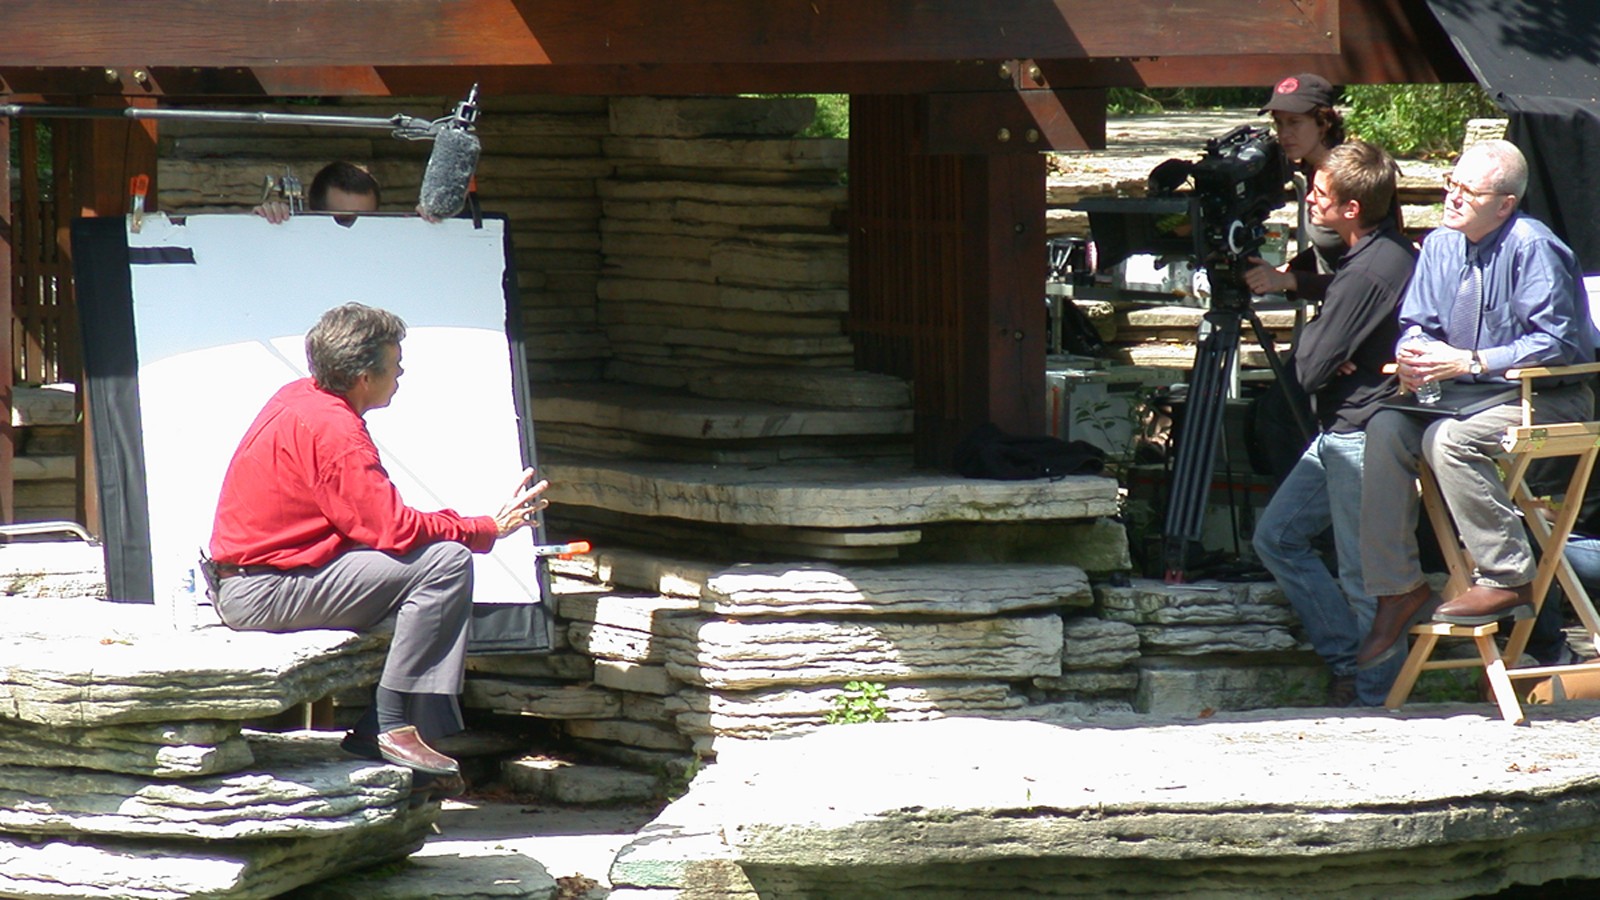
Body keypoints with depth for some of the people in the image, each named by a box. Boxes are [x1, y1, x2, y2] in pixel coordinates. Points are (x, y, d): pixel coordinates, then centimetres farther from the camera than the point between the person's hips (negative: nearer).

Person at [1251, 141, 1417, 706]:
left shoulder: (1369, 271, -22)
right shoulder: (1394, 252, 9)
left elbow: (1311, 367, -19)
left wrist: (1308, 339, 1)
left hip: (1363, 438, -11)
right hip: (1338, 431, 11)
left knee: (1363, 575, -2)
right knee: (1276, 538, 14)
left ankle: (1374, 696, 8)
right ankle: (1348, 659, 18)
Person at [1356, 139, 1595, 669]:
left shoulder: (1532, 248, -18)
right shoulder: (1441, 245, 6)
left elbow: (1555, 343, -22)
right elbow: (1418, 323, 13)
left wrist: (1467, 362, -24)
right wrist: (1413, 353, -13)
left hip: (1551, 399, -7)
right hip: (1474, 395, 7)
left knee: (1448, 439, -31)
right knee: (1386, 429, -16)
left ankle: (1509, 580, -22)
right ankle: (1396, 586, -13)